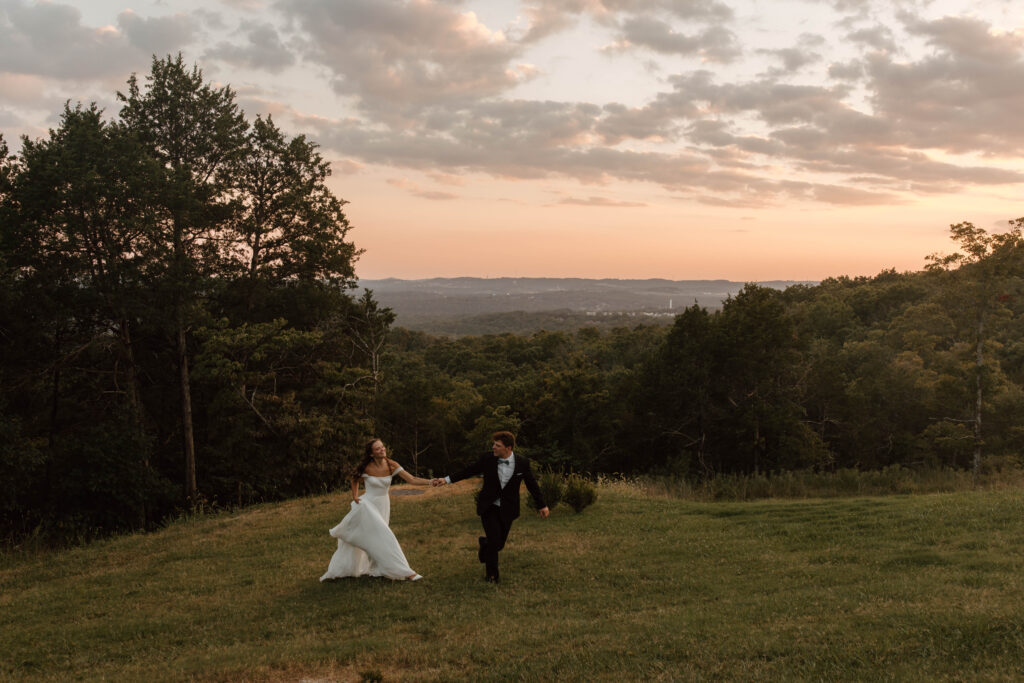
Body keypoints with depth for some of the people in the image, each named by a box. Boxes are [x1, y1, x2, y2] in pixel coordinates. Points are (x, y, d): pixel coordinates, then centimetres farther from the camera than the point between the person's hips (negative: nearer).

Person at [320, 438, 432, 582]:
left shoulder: (391, 465, -11)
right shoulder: (366, 468, -17)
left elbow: (412, 479, -16)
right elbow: (355, 480, 5)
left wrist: (432, 482, -26)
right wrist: (355, 498, -1)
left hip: (383, 506, 4)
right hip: (368, 505, -4)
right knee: (385, 538, -12)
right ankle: (403, 572, -6)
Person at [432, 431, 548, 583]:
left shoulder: (522, 463, -9)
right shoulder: (488, 460, -10)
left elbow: (532, 485, 1)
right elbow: (468, 471, -2)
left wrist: (542, 505, 6)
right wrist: (447, 479, -8)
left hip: (507, 509, 1)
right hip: (488, 506, -1)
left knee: (499, 543, 5)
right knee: (494, 540, -13)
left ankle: (484, 553, 42)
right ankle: (492, 574, 9)